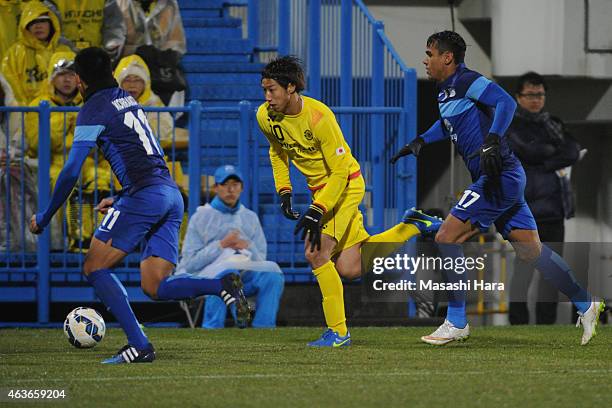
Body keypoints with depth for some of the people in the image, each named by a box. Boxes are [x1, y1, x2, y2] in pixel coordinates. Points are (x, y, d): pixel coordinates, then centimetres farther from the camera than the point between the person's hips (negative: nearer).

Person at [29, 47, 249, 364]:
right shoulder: (128, 101, 24)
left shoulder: (94, 108, -2)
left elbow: (71, 171, -6)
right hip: (172, 194, 8)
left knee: (95, 268, -1)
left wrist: (45, 217, 3)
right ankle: (223, 286, -14)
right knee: (154, 287, 7)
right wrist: (119, 200, 36)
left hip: (144, 195, -8)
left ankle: (139, 345, -13)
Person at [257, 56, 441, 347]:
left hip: (345, 184, -8)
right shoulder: (266, 116, -8)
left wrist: (317, 211, -29)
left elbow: (340, 172, -22)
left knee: (316, 252, -21)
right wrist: (284, 192, 4)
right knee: (349, 269, 7)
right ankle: (412, 227, 27)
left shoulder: (319, 116, -28)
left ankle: (338, 332, -12)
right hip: (320, 189, 8)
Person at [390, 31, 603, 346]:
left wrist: (492, 141, -32)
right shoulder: (445, 91, 17)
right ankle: (586, 305, 13)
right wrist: (420, 141, 25)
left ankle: (456, 323, -6)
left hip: (500, 177, -10)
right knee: (530, 251, 10)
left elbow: (506, 102, -23)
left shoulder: (465, 81, -11)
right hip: (505, 178, 10)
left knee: (447, 237, -9)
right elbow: (448, 123, 38)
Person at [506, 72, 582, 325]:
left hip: (554, 207, 6)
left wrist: (544, 164, -11)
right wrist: (555, 151, -3)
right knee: (524, 266, -11)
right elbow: (528, 151, -17)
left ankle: (546, 323, 10)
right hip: (526, 207, -5)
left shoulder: (551, 124, 17)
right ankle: (518, 323, -9)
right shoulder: (511, 126, 1)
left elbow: (573, 152, 1)